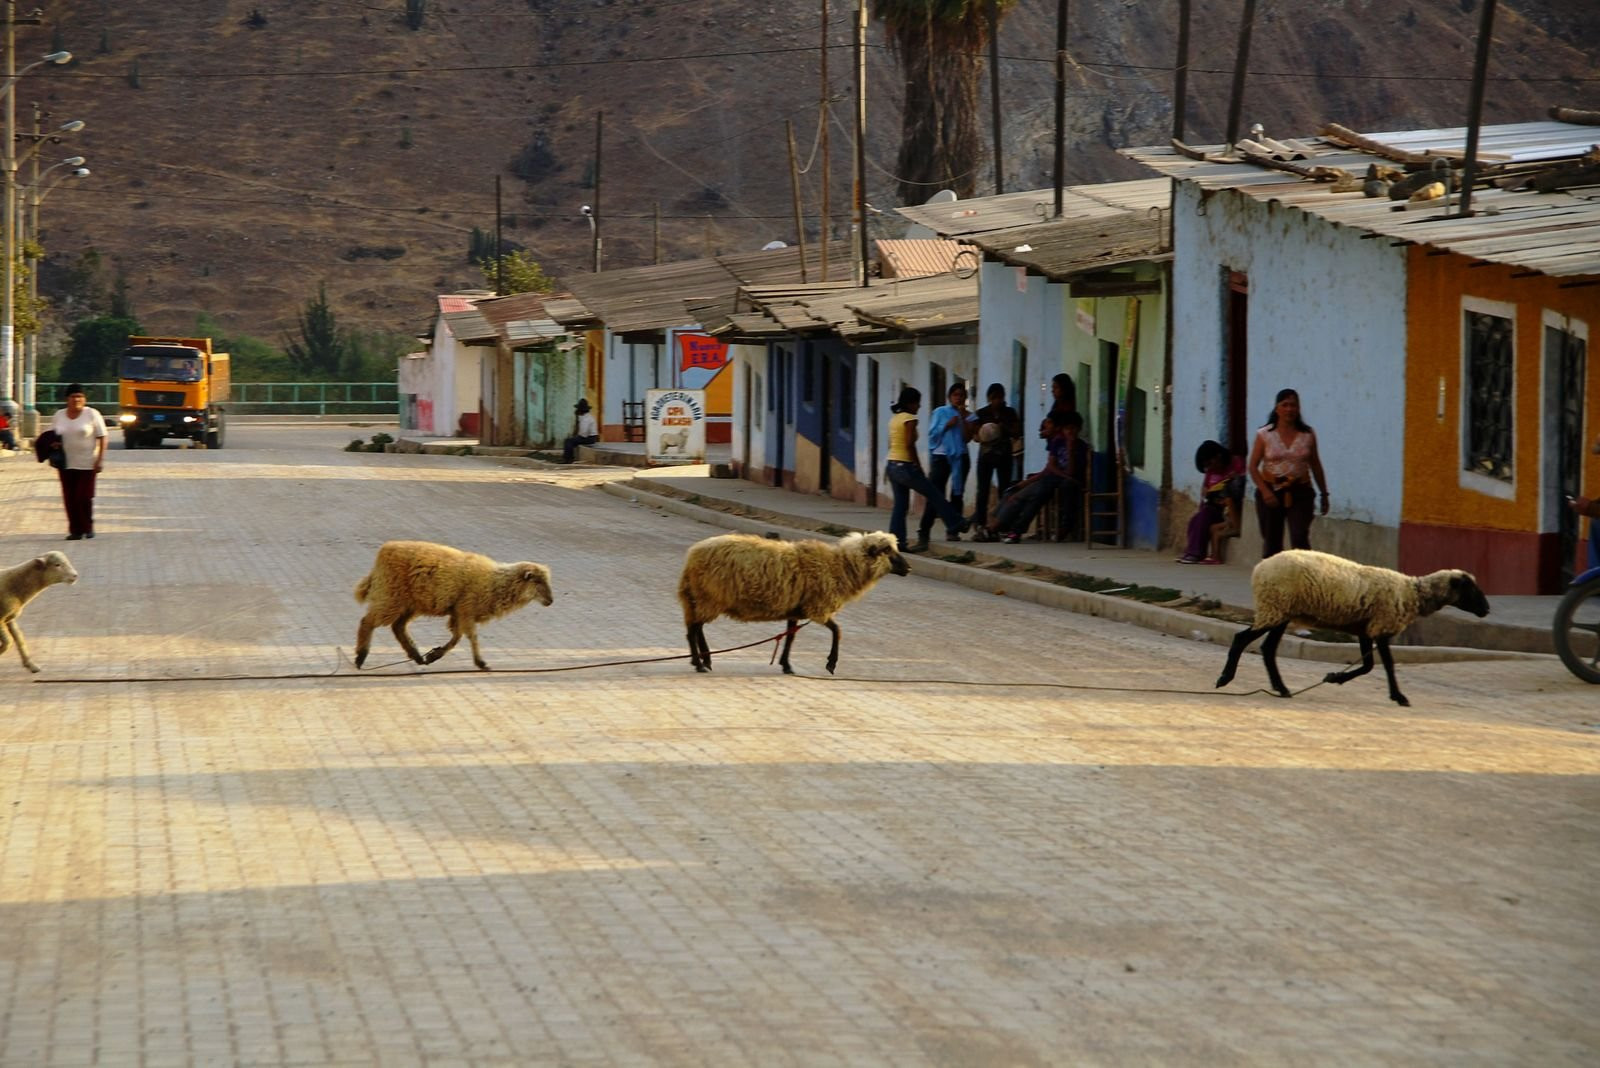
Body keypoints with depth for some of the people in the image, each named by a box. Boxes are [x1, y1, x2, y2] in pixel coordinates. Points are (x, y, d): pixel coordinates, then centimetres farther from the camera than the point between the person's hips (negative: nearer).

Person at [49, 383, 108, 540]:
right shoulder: (58, 416, 9)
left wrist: (100, 459, -11)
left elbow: (102, 438, -3)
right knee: (70, 498, 1)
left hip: (87, 464, -4)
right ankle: (75, 530, 8)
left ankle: (87, 526, 13)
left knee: (85, 497, -5)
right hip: (66, 465, 4)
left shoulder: (92, 415, -3)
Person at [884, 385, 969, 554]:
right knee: (935, 496, 4)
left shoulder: (894, 418, 14)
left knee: (900, 505, 8)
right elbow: (910, 445, -18)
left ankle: (896, 542, 3)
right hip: (906, 466, -9)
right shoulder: (909, 419, -12)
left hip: (892, 465, 9)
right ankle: (957, 524, 14)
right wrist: (918, 466, -10)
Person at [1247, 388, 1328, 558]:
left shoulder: (1308, 435, 5)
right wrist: (1264, 491, -13)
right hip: (1271, 492, 0)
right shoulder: (1265, 435, 0)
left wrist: (1324, 494, 15)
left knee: (1300, 538, -15)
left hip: (1299, 493, 0)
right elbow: (1253, 467, 0)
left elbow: (1315, 466, 13)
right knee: (1271, 541, 6)